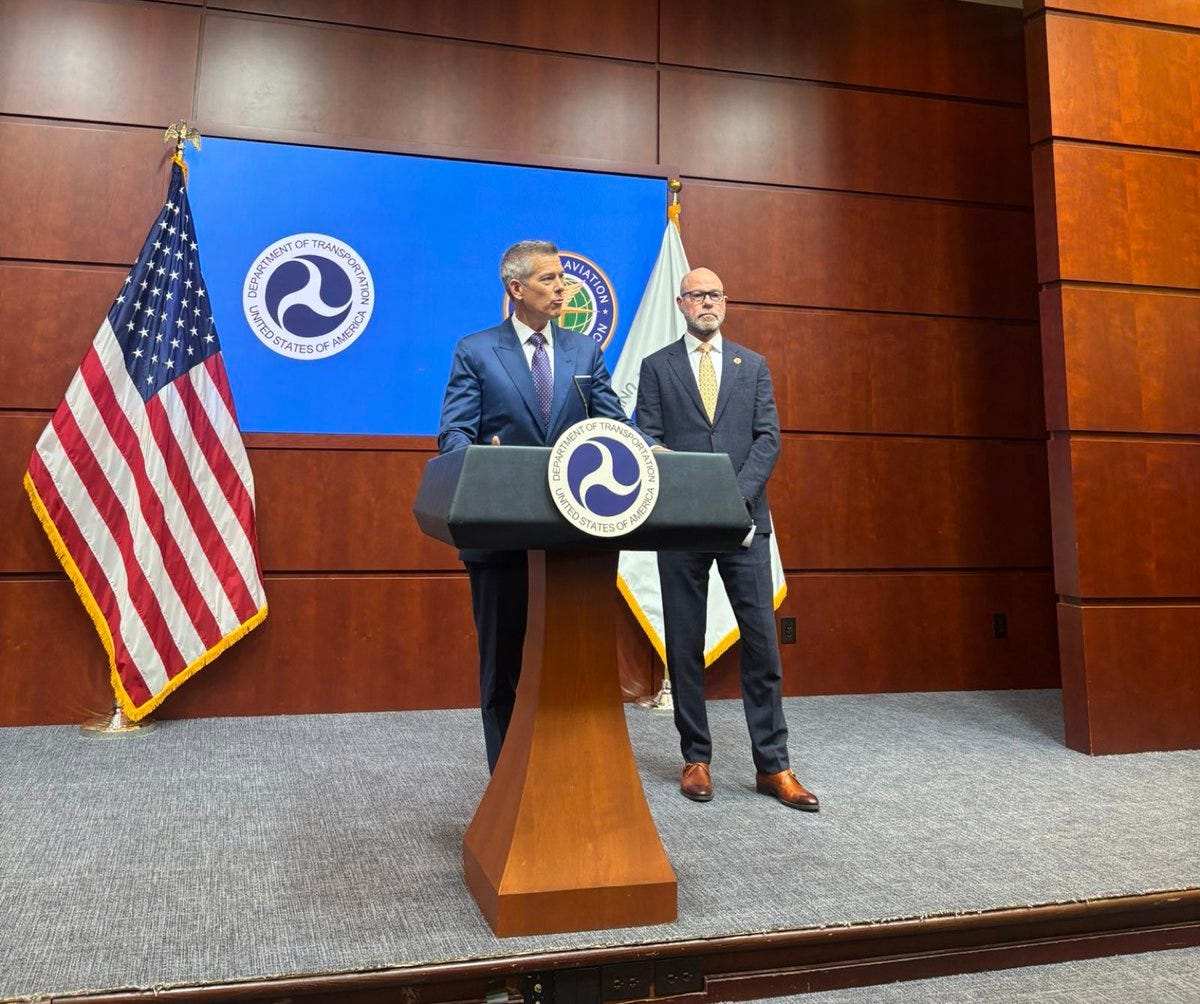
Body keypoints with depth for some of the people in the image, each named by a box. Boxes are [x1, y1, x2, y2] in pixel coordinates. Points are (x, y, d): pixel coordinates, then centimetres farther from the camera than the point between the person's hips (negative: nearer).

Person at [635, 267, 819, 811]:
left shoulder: (753, 365, 13)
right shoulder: (657, 366, 9)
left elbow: (768, 438, 4)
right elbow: (648, 440, 2)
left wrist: (736, 496, -10)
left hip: (744, 518, 1)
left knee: (761, 640, 0)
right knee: (684, 643, 4)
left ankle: (772, 766, 9)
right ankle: (696, 758, 16)